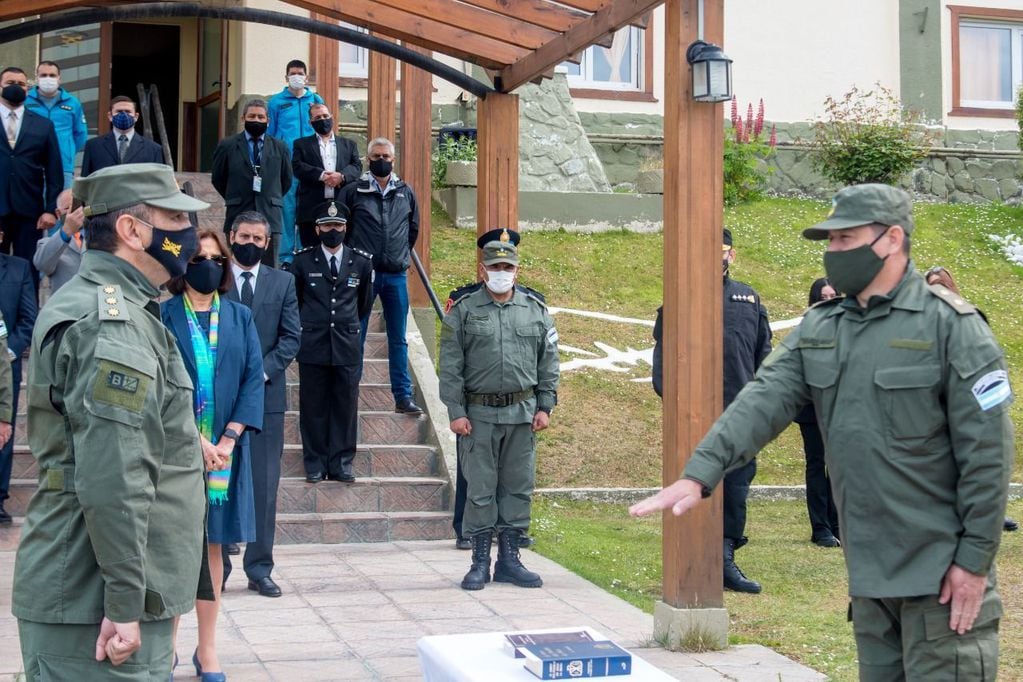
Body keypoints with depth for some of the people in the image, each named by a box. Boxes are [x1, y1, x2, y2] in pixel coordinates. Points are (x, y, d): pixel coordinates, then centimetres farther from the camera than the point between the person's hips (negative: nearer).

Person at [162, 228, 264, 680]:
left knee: (212, 546, 6)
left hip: (225, 449, 3)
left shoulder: (239, 317, 8)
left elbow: (253, 379, 1)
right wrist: (193, 440, -16)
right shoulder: (163, 316, -1)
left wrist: (229, 439, -11)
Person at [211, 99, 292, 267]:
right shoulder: (227, 146, 5)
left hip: (270, 217, 1)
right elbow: (218, 179, 13)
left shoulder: (280, 148, 10)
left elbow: (286, 180, 19)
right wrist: (235, 199, 13)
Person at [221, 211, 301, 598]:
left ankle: (259, 569, 8)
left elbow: (292, 336, 4)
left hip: (266, 394, 1)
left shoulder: (283, 283, 10)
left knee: (265, 485, 2)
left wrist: (262, 371, -8)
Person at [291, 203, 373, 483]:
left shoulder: (361, 262, 5)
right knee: (313, 407, 3)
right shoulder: (302, 260, 1)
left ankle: (341, 463, 11)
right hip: (313, 345, -1)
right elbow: (292, 299, 15)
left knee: (346, 406, 3)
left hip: (347, 345, 1)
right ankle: (315, 464, 11)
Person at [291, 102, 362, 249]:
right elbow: (297, 167, 0)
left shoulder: (349, 145, 21)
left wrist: (342, 176, -13)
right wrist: (321, 175, -14)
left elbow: (357, 166, 8)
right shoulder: (302, 144, 15)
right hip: (312, 208, -1)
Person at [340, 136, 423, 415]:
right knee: (355, 337, 2)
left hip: (396, 275, 3)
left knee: (398, 339, 7)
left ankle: (403, 396, 12)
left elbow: (414, 227, 22)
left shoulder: (406, 193, 9)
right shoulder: (353, 191, -1)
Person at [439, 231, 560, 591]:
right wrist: (456, 411, -7)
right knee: (480, 489, 1)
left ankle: (509, 560, 16)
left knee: (518, 487, 6)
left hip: (522, 413, 3)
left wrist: (545, 407, 3)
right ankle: (480, 562, 9)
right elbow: (450, 367, -1)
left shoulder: (536, 311, 8)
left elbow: (548, 362, 10)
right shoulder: (463, 312, 1)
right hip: (479, 414, -2)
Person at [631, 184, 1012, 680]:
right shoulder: (818, 329, 6)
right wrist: (699, 473, -21)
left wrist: (975, 559, -13)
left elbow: (986, 451, -12)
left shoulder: (950, 326, -11)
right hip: (868, 566, 6)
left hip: (940, 569, -6)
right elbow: (763, 400, -7)